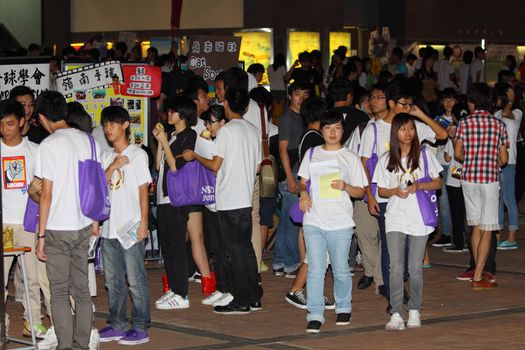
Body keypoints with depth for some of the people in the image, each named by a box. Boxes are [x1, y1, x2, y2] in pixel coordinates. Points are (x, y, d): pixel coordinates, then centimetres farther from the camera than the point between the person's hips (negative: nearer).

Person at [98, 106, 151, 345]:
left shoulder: (137, 155, -3)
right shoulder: (106, 157, 14)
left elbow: (143, 190, -6)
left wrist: (143, 223, -11)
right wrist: (112, 167, -9)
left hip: (130, 227, -6)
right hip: (109, 227, 6)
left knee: (135, 280, -3)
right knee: (113, 280, 11)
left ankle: (141, 327, 1)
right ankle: (117, 325, 19)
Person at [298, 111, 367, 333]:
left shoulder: (350, 158, 5)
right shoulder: (311, 154, 11)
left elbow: (360, 192, 6)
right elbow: (303, 181, 18)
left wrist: (346, 187, -15)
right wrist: (303, 193, -4)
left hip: (340, 223, -1)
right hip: (314, 221, 1)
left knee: (341, 270, 6)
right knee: (315, 269, -5)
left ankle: (343, 308, 26)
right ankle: (315, 315, -3)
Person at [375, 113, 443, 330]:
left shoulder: (424, 155, 3)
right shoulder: (386, 160, 4)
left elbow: (438, 183, 5)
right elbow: (381, 190, 9)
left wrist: (418, 186, -13)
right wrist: (395, 191, -12)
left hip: (419, 218, 0)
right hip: (395, 218, 0)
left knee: (415, 268, 4)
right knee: (396, 269, -6)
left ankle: (414, 311, 17)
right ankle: (396, 315, -6)